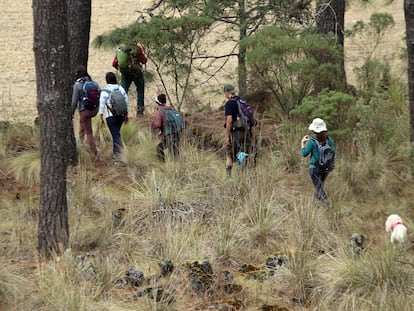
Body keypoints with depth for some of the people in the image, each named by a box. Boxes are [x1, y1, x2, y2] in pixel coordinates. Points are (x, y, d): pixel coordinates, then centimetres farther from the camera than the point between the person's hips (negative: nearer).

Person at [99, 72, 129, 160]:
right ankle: (116, 152, 27)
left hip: (111, 116, -5)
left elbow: (102, 105, -10)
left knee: (115, 135, -1)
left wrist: (101, 118, -2)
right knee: (117, 133, 21)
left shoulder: (105, 91, -11)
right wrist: (126, 115, 18)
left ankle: (119, 154, -4)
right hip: (121, 115, 5)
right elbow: (126, 103, 9)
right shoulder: (121, 89, 3)